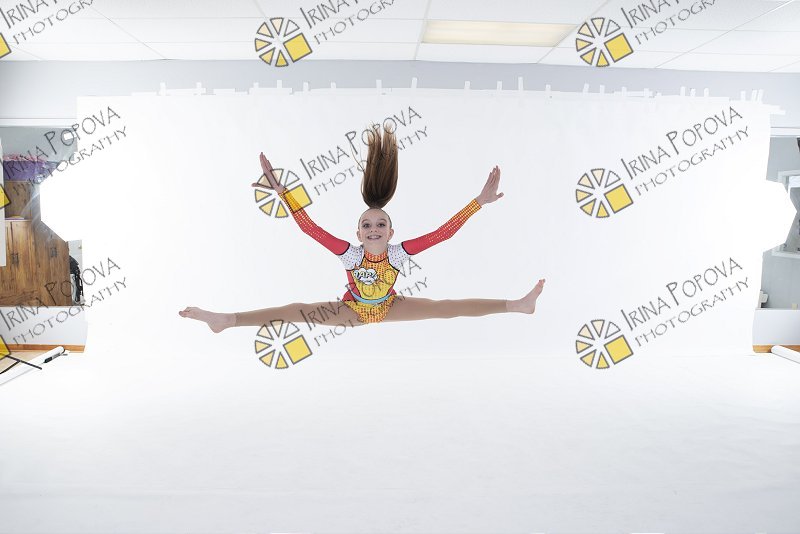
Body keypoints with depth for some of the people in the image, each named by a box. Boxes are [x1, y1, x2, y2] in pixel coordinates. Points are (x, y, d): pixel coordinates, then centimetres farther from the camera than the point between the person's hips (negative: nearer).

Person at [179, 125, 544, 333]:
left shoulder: (400, 252, -28)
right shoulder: (349, 252, -29)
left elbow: (444, 231, -32)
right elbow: (309, 227, -34)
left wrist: (479, 202, -36)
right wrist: (282, 192, -40)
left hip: (389, 308, 1)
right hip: (352, 310, -1)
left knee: (446, 308, -7)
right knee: (293, 312, -13)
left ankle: (516, 304, -5)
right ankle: (226, 320, -15)